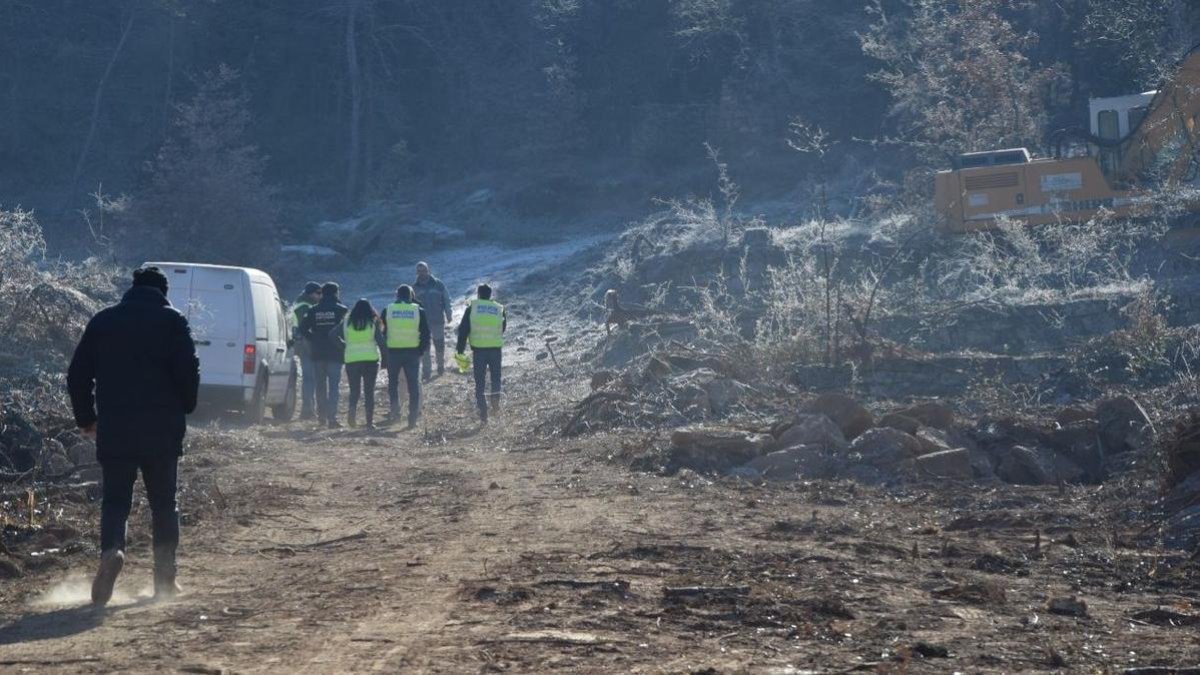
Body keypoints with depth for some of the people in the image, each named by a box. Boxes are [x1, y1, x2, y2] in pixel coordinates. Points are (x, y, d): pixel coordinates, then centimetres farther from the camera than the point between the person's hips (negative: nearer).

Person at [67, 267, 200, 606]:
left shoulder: (102, 321, 8)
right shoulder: (172, 321, 0)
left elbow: (77, 375, 8)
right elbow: (188, 372, -8)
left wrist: (86, 418, 18)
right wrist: (183, 410, 8)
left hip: (113, 429, 1)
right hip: (162, 430, -1)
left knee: (115, 499, 5)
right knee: (163, 503, 11)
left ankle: (112, 550, -25)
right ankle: (165, 579, 12)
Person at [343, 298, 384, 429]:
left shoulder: (347, 321, 3)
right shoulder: (373, 322, -1)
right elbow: (380, 339, -7)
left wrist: (343, 346, 8)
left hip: (351, 359, 1)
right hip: (371, 358, -1)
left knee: (354, 389, 8)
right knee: (369, 390, 6)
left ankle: (352, 411, -20)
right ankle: (370, 420, 4)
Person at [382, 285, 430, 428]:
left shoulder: (388, 310, 3)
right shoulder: (418, 311, 1)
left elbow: (382, 332, 9)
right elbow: (426, 333, 2)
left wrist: (384, 351, 19)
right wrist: (422, 349, 10)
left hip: (393, 352, 0)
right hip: (413, 352, 0)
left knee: (393, 382, 16)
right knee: (413, 385, 5)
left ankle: (395, 411, 5)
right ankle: (413, 417, 1)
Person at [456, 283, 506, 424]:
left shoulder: (472, 308, 2)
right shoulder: (499, 308, 7)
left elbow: (463, 330, -2)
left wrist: (460, 350, 1)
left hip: (478, 348, -1)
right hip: (496, 347, 1)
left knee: (479, 381, 7)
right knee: (495, 375, 17)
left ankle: (483, 410, 0)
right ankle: (495, 395, -13)